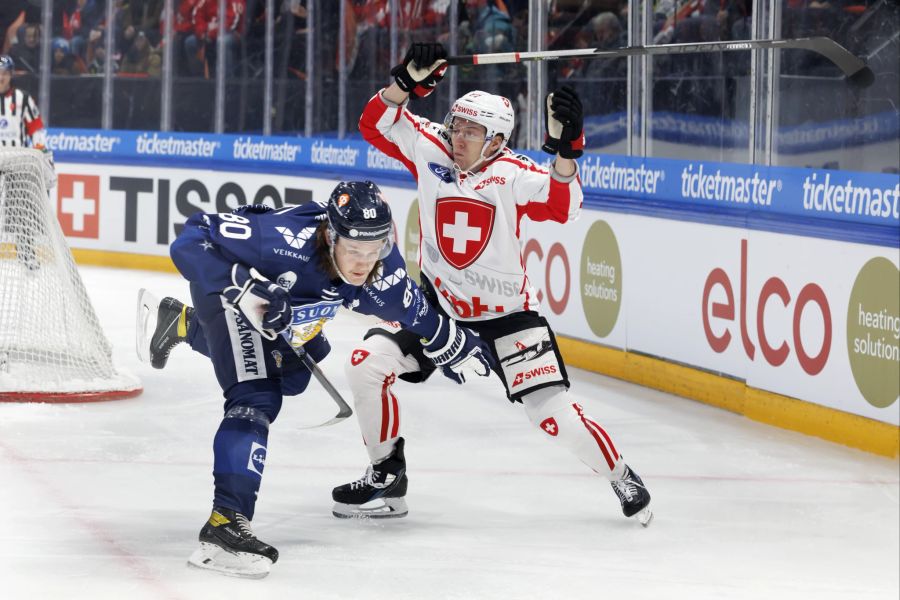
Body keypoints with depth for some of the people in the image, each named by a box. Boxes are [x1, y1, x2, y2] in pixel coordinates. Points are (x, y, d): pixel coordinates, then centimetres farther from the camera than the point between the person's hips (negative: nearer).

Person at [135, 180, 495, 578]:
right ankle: (226, 522, -31)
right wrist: (245, 289, -51)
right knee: (257, 397, -25)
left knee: (291, 378, 31)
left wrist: (454, 346, 13)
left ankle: (182, 324, 49)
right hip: (224, 280, -8)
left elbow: (410, 307, 0)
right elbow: (191, 242, -40)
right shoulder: (287, 241, -43)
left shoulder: (380, 266, -24)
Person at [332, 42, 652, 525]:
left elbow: (561, 206, -30)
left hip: (506, 311, -4)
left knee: (553, 414, -11)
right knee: (367, 365, -12)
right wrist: (406, 82, -23)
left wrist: (565, 147, -44)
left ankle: (621, 478, 13)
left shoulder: (513, 174, -16)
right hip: (437, 302, 4)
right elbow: (376, 124, -8)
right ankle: (387, 478, 5)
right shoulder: (431, 151, -4)